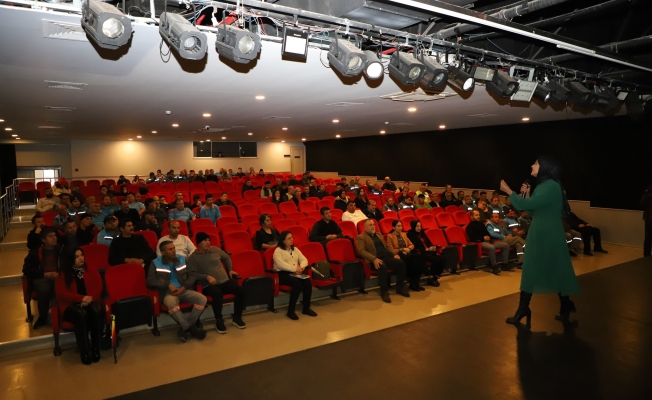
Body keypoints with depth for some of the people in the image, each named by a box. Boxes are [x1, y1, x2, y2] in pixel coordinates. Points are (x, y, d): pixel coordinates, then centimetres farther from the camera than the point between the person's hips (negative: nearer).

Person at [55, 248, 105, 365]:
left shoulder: (91, 270, 13)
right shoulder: (63, 274, 7)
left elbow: (98, 287, 4)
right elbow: (62, 293, -5)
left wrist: (90, 298, -16)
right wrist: (81, 298, -18)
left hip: (91, 301, 2)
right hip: (71, 305, -2)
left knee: (97, 311, -35)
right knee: (81, 314, -38)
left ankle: (95, 348, -26)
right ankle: (85, 352, -31)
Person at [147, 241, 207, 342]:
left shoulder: (182, 259, 10)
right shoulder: (155, 263, 3)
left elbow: (193, 275, 7)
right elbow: (150, 281, -4)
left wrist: (183, 287, -10)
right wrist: (168, 285, -15)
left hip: (184, 291, 3)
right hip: (168, 293, -3)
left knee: (202, 299, -25)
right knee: (171, 303, -40)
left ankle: (184, 328, -14)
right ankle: (191, 328, -21)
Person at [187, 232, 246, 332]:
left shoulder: (215, 249, 13)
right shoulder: (193, 257, 0)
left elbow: (226, 258, 28)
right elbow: (192, 274, -9)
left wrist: (230, 270, 15)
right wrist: (207, 277, -20)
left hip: (225, 281, 5)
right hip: (209, 285, -5)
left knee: (241, 290, -21)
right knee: (218, 293, -39)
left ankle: (237, 318, -4)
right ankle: (219, 321, -18)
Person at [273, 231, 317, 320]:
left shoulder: (295, 249, 17)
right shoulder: (278, 251, -4)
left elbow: (304, 259, 7)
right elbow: (281, 264, -19)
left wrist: (301, 267, -15)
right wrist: (295, 268, -24)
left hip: (295, 273, 6)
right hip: (282, 274, -6)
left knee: (308, 282, -23)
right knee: (297, 284, -33)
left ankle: (306, 308, -8)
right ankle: (290, 311, -21)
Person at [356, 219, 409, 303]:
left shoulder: (378, 235, 25)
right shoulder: (361, 237, 2)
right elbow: (362, 251, -12)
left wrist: (394, 254, 8)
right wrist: (374, 259, -26)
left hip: (386, 257, 7)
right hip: (374, 260, -7)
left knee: (401, 263, -17)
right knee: (382, 266, -38)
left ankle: (400, 287, -3)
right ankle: (384, 292, -24)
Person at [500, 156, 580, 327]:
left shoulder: (552, 186, -17)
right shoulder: (542, 186, 13)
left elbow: (527, 205, -23)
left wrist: (509, 191, -15)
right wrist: (525, 194, 2)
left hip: (549, 235, -9)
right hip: (537, 234, 9)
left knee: (557, 271, 4)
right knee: (530, 271, 9)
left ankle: (565, 307, 22)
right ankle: (523, 309, 16)